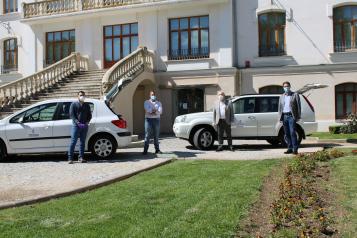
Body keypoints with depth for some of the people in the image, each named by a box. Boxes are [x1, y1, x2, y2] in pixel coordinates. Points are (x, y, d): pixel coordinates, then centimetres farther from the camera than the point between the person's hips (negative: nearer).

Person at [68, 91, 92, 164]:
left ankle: (81, 158, 9)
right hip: (76, 126, -4)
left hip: (84, 126, 4)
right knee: (73, 142, -7)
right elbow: (71, 115, -2)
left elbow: (90, 115, 17)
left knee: (82, 142, 5)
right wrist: (78, 123, -15)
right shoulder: (74, 104, 6)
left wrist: (87, 122, -3)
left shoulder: (87, 105, 18)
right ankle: (70, 158, -5)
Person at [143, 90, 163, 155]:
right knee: (147, 135, -7)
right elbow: (147, 110, -8)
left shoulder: (158, 103, 15)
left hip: (156, 119, 2)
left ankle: (157, 149, 10)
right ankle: (145, 150, -7)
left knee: (156, 135, 4)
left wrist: (152, 111, -12)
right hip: (149, 119, -2)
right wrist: (155, 110, -5)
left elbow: (160, 111, -2)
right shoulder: (146, 102, 10)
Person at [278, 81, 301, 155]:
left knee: (292, 132, -11)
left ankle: (295, 149, -7)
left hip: (291, 116, -4)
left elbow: (298, 106, 2)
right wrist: (280, 118, 9)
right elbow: (280, 107, 17)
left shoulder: (295, 95, 6)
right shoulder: (282, 96, 18)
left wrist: (298, 116, -5)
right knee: (287, 134, 5)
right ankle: (290, 148, 10)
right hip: (284, 116, 5)